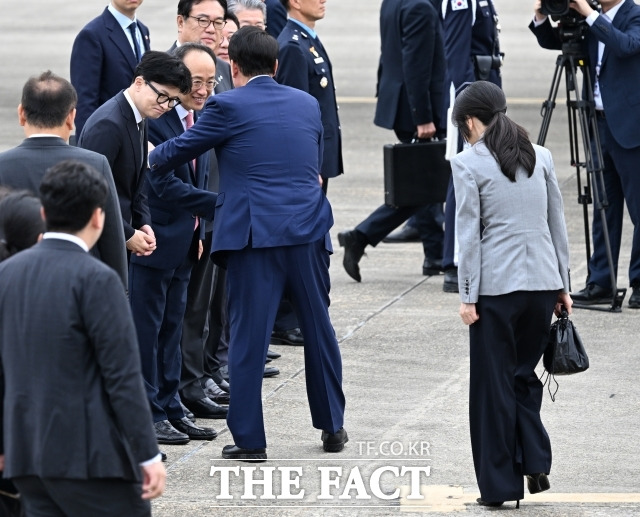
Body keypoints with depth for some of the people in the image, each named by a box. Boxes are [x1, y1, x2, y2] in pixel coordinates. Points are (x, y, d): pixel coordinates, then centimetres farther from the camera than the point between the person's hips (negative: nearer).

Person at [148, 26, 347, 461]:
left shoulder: (229, 107, -4)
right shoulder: (307, 104, 11)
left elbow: (179, 151, 5)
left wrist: (150, 158, 26)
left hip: (254, 234, -4)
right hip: (309, 229, 4)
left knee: (248, 335, 1)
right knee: (319, 326, 15)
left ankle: (249, 438, 2)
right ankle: (333, 427, 23)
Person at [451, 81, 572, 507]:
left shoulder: (468, 164, -5)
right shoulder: (540, 156, 9)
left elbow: (469, 235, -8)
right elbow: (557, 223, 11)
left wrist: (468, 296, -5)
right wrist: (563, 286, 16)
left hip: (497, 284, -4)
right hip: (543, 280, 5)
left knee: (494, 384, 6)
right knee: (525, 374, 20)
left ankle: (500, 485, 8)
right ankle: (535, 462, 6)